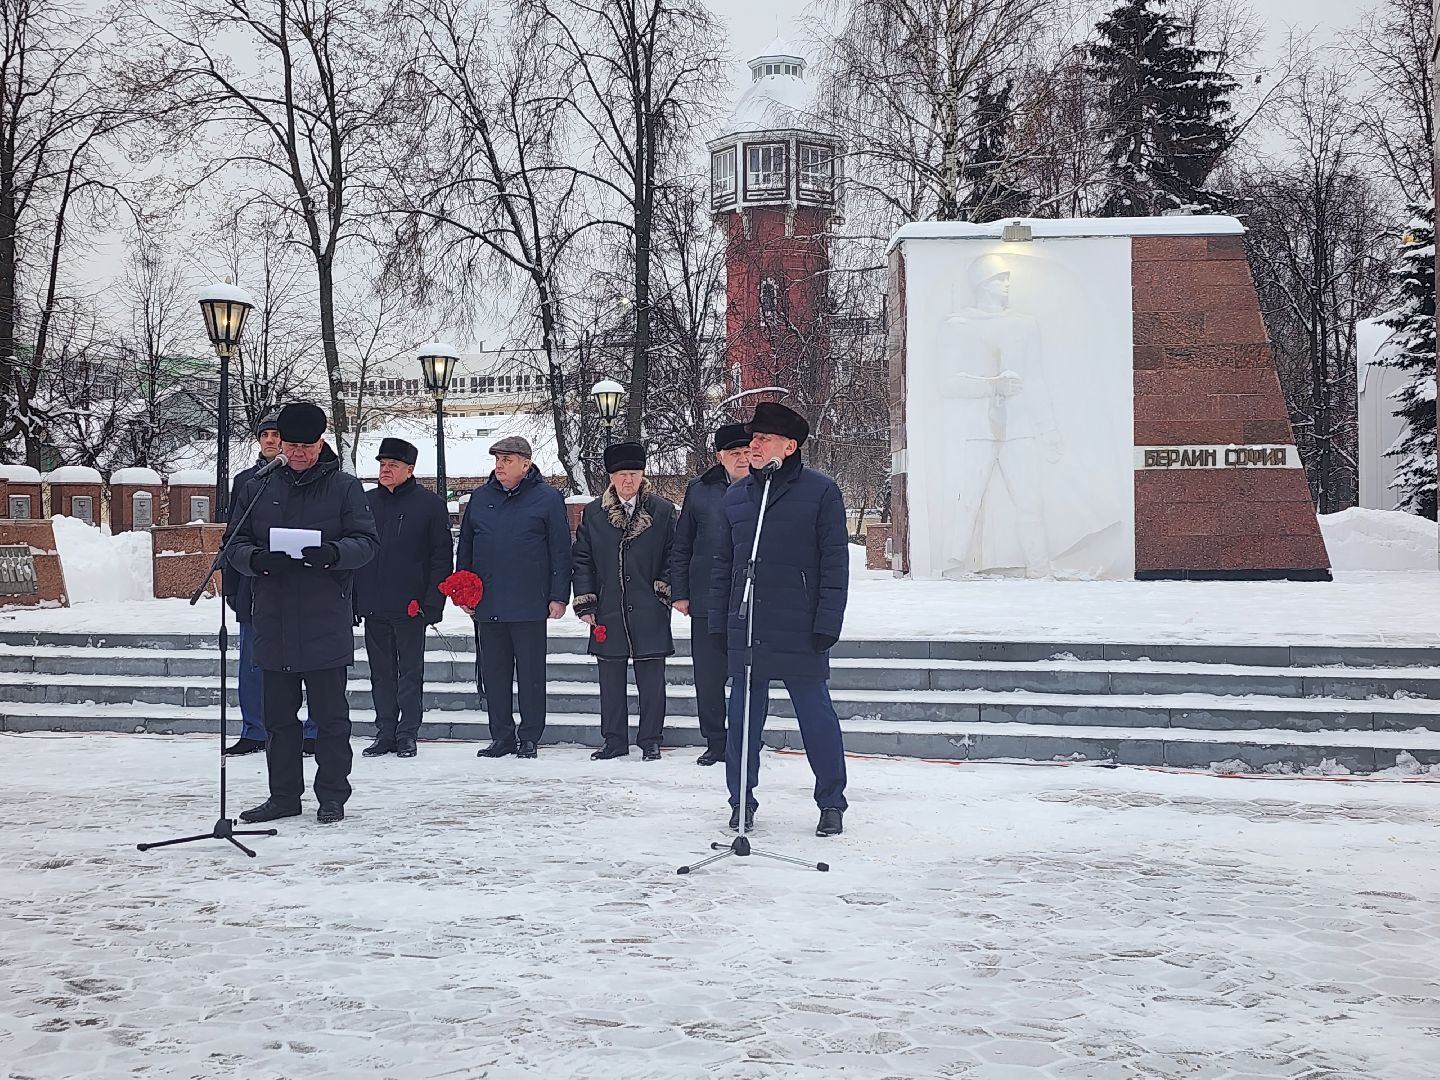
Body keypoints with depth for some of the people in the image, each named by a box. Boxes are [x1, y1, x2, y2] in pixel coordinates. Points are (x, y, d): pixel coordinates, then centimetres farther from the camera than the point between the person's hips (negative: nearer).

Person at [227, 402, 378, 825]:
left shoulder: (344, 488, 3)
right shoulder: (257, 489, 11)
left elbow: (366, 541, -2)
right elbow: (235, 544, 9)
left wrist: (333, 553, -23)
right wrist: (256, 559, -14)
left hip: (326, 623, -3)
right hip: (273, 621, 3)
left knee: (330, 715, 2)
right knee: (279, 715, 10)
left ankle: (332, 795, 12)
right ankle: (283, 795, 21)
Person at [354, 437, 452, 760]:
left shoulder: (430, 504, -2)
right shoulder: (366, 502, 10)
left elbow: (441, 556, -4)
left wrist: (432, 603, -11)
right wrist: (350, 600, 7)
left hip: (410, 607, -4)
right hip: (372, 605, 4)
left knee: (410, 673, 3)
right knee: (381, 673, 10)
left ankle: (408, 735, 10)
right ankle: (384, 733, 17)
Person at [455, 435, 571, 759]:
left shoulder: (548, 499, -2)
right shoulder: (480, 498, 11)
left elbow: (560, 550, -3)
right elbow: (465, 547, 17)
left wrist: (559, 596, -7)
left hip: (529, 605, -4)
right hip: (487, 605, 4)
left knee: (531, 674, 2)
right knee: (495, 674, 8)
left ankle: (530, 738, 11)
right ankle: (501, 737, 17)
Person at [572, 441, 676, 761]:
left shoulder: (663, 511, 3)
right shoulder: (593, 513, 7)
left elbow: (673, 556, 7)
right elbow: (582, 559, 9)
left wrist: (664, 589, -3)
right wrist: (585, 601, 3)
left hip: (649, 612, -2)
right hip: (608, 612, 2)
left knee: (651, 679, 2)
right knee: (610, 678, 7)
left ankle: (650, 740, 13)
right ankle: (614, 741, 17)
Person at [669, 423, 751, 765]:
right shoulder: (699, 490, 7)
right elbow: (681, 547, 11)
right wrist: (680, 592, 5)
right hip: (706, 602, 2)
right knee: (708, 676, 6)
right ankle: (715, 743, 18)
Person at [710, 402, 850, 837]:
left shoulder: (820, 492, -3)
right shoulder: (736, 496, 11)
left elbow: (835, 563, -5)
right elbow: (723, 564, 15)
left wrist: (827, 623, -10)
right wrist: (717, 624, 10)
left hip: (800, 633, -4)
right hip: (745, 631, 4)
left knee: (817, 717, 3)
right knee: (741, 720, 9)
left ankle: (831, 803, 17)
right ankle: (741, 803, 21)